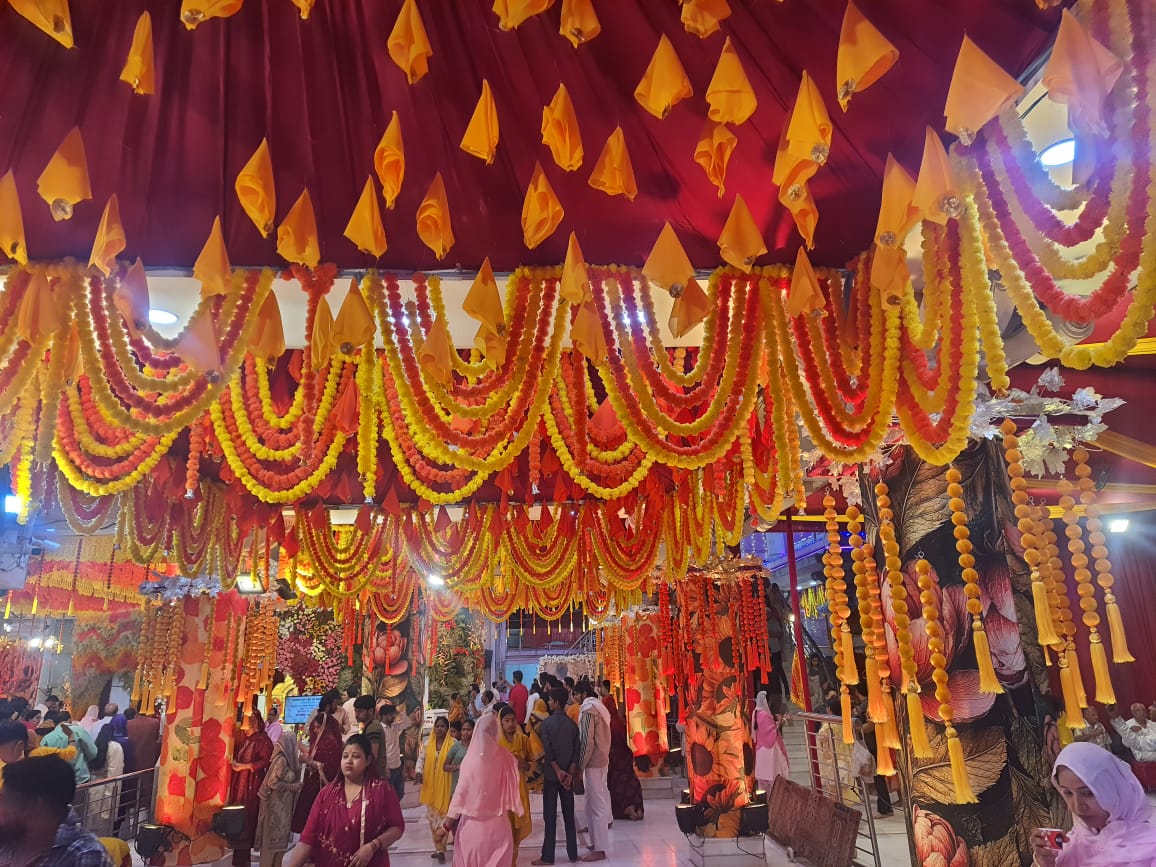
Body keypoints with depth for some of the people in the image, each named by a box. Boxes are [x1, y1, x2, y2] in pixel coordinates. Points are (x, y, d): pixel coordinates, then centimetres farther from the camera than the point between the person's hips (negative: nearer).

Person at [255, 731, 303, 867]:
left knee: (279, 835, 13)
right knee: (273, 835, 2)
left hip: (283, 803, 8)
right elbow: (273, 783, -20)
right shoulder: (281, 760, -19)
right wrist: (292, 787, -14)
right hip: (276, 803, -8)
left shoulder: (286, 759, 6)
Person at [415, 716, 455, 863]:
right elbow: (421, 758, 5)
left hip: (445, 786, -4)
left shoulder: (453, 744, -8)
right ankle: (439, 846, 26)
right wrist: (419, 772, -12)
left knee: (443, 815, -4)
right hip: (430, 785, 4)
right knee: (432, 815, 12)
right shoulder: (428, 743, 4)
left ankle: (441, 848, 4)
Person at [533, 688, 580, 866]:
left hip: (551, 774, -4)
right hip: (568, 774, 4)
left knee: (550, 815, 2)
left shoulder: (547, 722, -8)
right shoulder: (572, 724, 3)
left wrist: (557, 770, -14)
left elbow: (547, 750, -15)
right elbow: (576, 751, -3)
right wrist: (570, 773, -8)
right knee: (569, 815, 10)